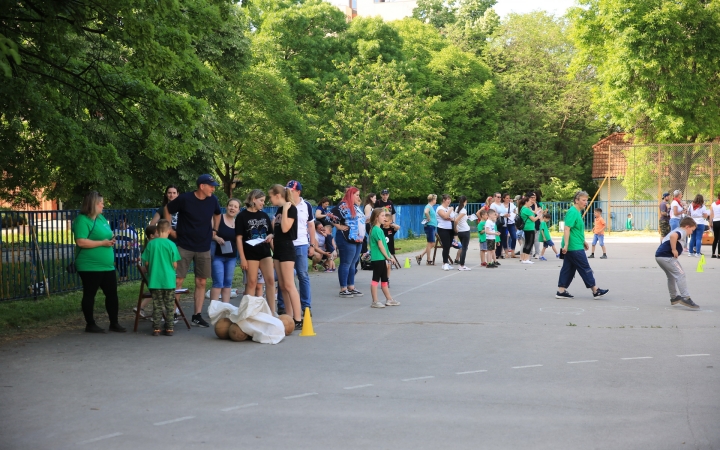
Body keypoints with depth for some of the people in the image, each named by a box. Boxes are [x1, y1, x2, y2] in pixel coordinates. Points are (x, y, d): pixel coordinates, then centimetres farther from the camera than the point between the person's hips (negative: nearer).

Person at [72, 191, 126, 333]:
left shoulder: (101, 218, 14)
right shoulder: (82, 220, -13)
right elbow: (81, 242, -23)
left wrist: (111, 239, 4)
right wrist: (102, 243, -19)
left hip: (107, 266, 8)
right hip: (90, 267, -8)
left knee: (112, 293, 9)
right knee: (89, 294, 4)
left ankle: (114, 323, 18)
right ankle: (90, 324, 13)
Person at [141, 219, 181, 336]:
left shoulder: (151, 244, -3)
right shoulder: (171, 244, -8)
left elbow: (146, 263, 0)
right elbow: (175, 264, -6)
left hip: (154, 280, 1)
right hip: (169, 280, -1)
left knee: (157, 305, 8)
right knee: (170, 305, 8)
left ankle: (156, 328, 8)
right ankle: (169, 328, 10)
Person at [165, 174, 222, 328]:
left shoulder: (213, 200, -1)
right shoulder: (184, 199, -13)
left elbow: (217, 214, 21)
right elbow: (167, 210, 2)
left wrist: (214, 230, 11)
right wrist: (170, 230, -1)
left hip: (204, 247, 4)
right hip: (184, 246, -4)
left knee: (201, 282, 6)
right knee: (178, 280, -5)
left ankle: (197, 316, 13)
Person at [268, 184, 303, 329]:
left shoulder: (291, 208, -10)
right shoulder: (278, 210, 14)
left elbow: (285, 228, -21)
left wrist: (285, 209, -19)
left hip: (287, 248, -9)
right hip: (278, 248, 9)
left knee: (289, 285, -11)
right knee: (282, 286, 8)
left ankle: (298, 320, -11)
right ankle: (289, 317, 12)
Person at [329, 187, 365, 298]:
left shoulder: (356, 207, 17)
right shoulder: (343, 206, -11)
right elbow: (331, 216, -19)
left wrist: (362, 236, 19)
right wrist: (339, 227, -13)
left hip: (358, 239, 9)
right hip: (347, 239, -9)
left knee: (352, 264, 13)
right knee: (345, 264, -4)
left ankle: (351, 287, 19)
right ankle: (343, 290, 0)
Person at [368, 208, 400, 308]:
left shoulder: (378, 229, 15)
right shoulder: (377, 230, -15)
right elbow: (380, 245, -18)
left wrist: (388, 256, 14)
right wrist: (387, 256, -11)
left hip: (381, 259, 10)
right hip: (378, 259, -10)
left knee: (384, 279, 16)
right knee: (376, 279, -5)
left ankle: (389, 300, 24)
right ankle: (375, 302, -1)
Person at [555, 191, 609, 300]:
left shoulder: (578, 212, 16)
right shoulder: (572, 212, -16)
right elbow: (567, 229, -22)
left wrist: (583, 241, 32)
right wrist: (566, 245, -27)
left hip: (572, 247, 10)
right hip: (574, 247, -10)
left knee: (568, 269, 10)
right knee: (585, 268, -3)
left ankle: (561, 291, 11)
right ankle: (595, 291, 3)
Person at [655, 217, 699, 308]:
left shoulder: (676, 230, 26)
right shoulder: (682, 232, -6)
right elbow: (673, 236, -30)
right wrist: (674, 250, -22)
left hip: (659, 255, 10)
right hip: (666, 256, -10)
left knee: (671, 276, 23)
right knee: (680, 274, -11)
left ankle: (674, 297, 32)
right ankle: (685, 298, -17)